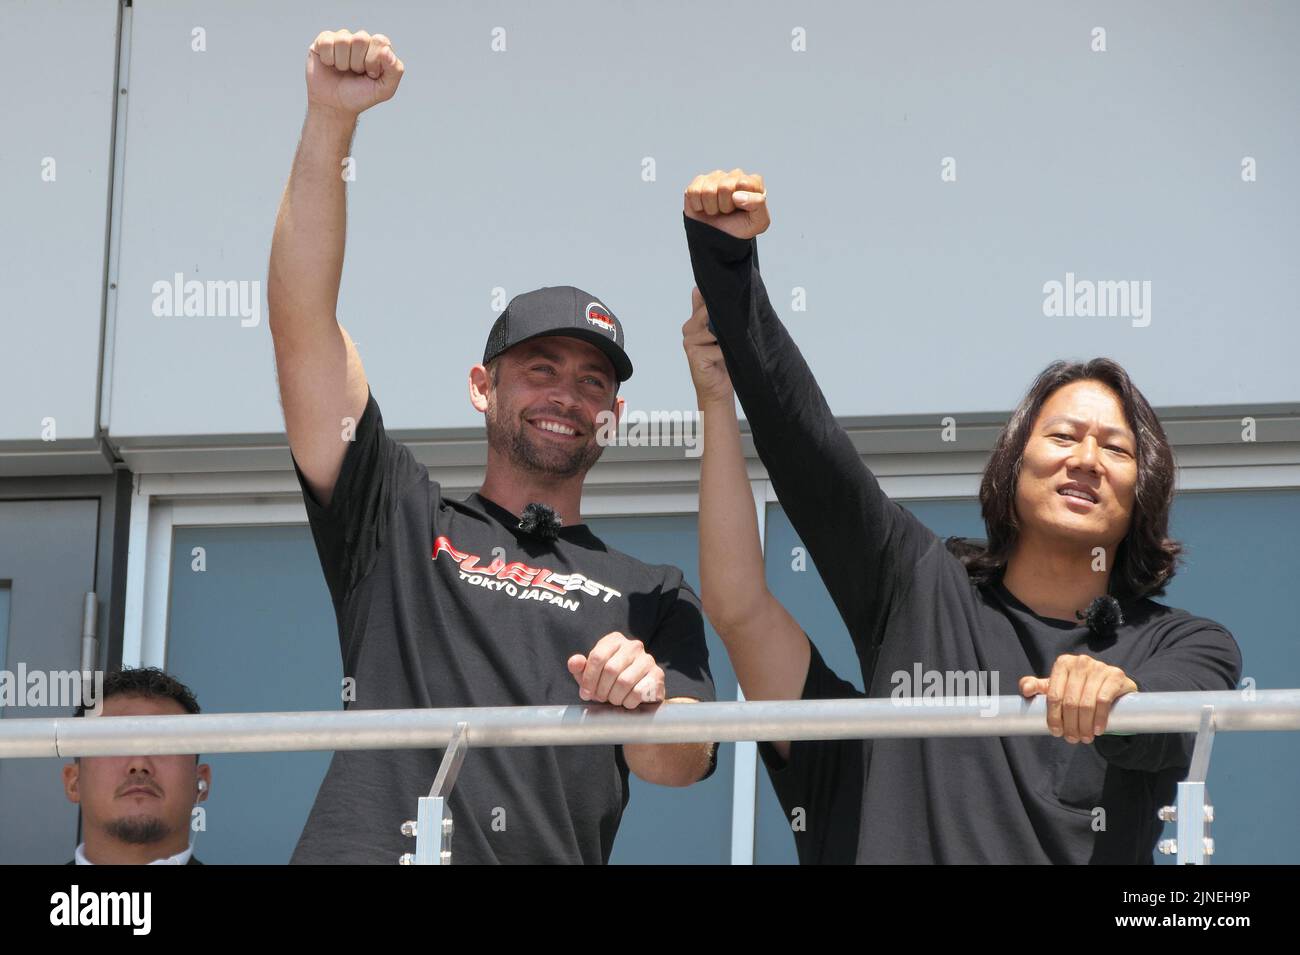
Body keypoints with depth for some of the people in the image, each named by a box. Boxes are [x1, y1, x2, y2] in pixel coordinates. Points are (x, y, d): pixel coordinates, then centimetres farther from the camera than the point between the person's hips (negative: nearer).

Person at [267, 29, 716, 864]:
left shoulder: (653, 599, 23)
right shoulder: (398, 520, 20)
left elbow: (682, 766, 8)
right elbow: (301, 319, 11)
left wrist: (648, 702, -15)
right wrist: (331, 119, 1)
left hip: (553, 857, 2)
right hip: (366, 852, -2)